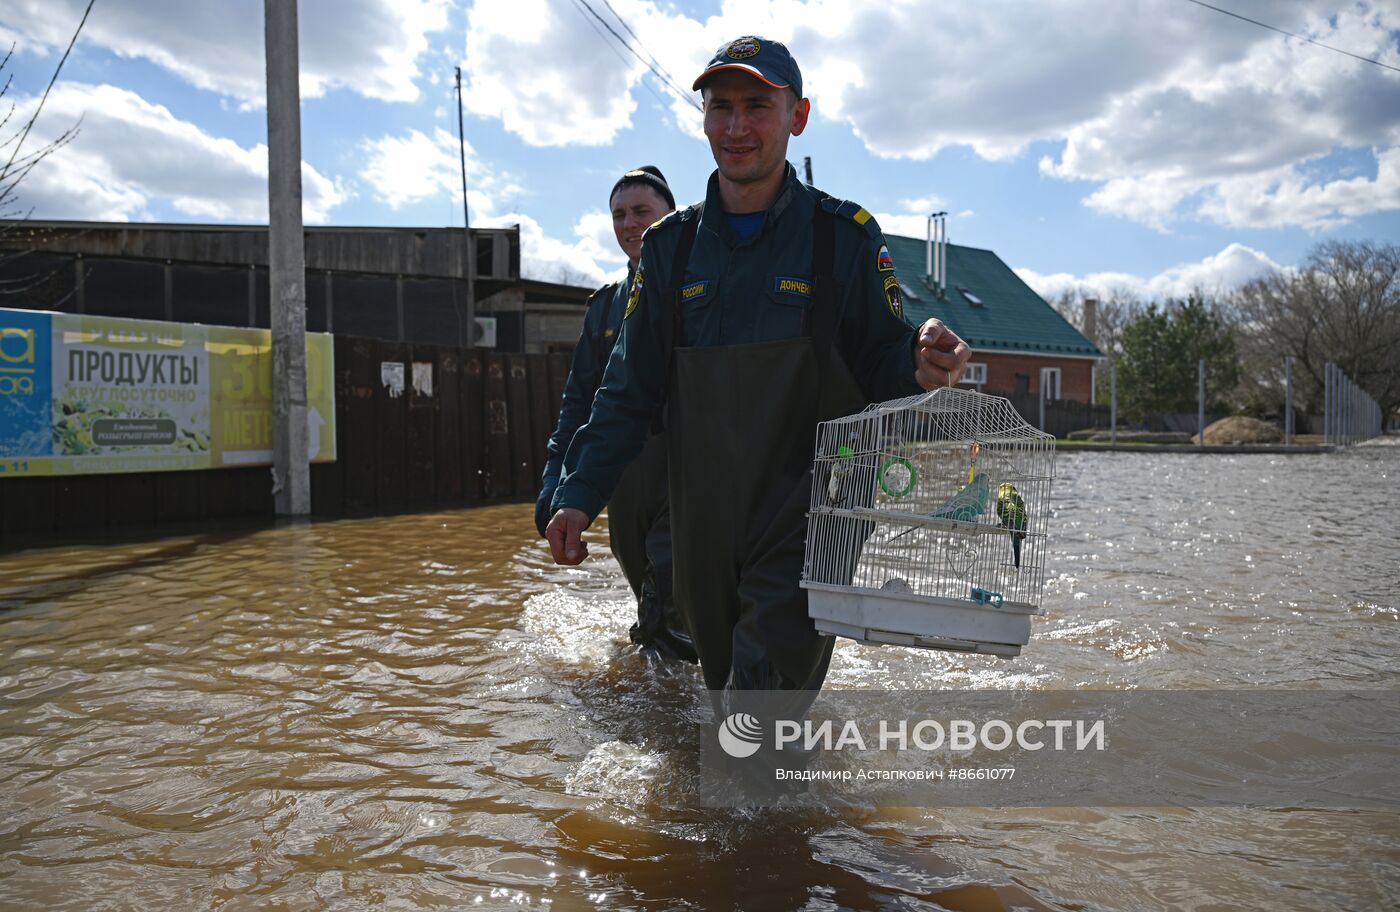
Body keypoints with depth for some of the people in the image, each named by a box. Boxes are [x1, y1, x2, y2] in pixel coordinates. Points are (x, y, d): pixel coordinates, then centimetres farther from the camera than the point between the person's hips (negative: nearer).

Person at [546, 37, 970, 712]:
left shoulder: (845, 235, -1)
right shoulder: (671, 246, 8)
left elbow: (883, 369, 0)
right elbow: (630, 390, 10)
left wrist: (920, 370, -24)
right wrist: (580, 494, 0)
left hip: (809, 523, -4)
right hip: (703, 526, 4)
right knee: (725, 687, 18)